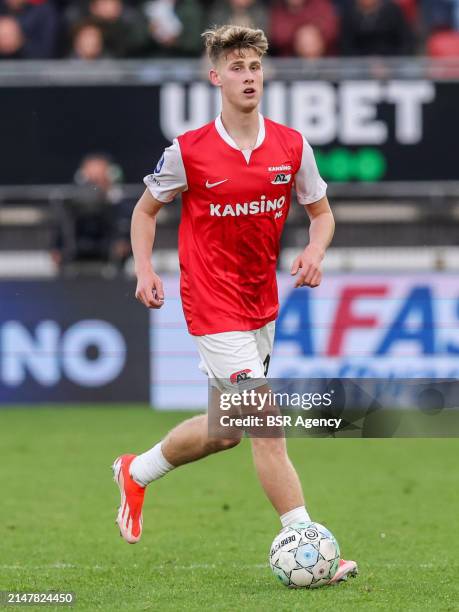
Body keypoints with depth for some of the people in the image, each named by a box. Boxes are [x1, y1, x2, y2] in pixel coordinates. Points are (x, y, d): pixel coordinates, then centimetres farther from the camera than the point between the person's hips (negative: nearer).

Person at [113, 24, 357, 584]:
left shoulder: (291, 146, 0)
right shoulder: (188, 152, -9)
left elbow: (320, 210, 12)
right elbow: (146, 209, 6)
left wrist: (315, 250, -9)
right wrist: (144, 269, -8)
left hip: (262, 303, 6)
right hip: (213, 306, -6)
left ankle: (137, 473, 42)